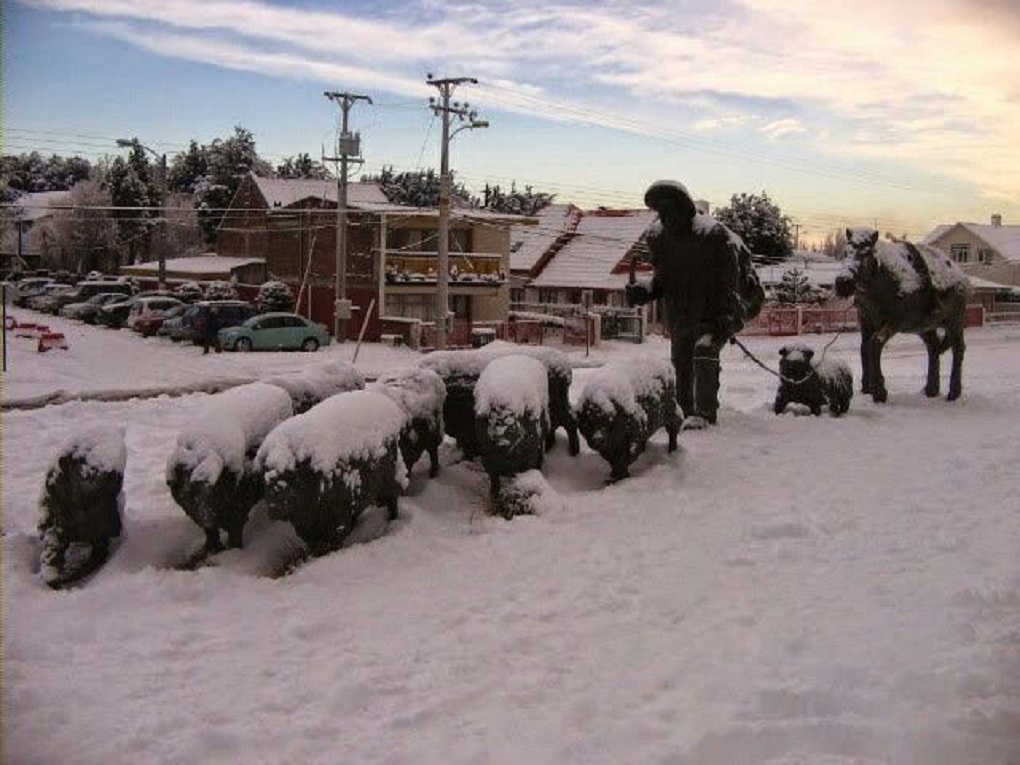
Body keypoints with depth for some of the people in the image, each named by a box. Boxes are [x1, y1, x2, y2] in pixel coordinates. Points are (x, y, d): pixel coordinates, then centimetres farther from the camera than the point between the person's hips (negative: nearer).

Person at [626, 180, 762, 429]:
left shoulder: (714, 235, -15)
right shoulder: (658, 237, 2)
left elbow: (729, 281, -14)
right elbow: (662, 280, 9)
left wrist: (725, 317, -24)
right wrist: (644, 291, -12)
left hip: (713, 316, -6)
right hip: (680, 320, 6)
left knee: (704, 350, -29)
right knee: (680, 367, 12)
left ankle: (704, 413, -28)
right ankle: (686, 413, 30)